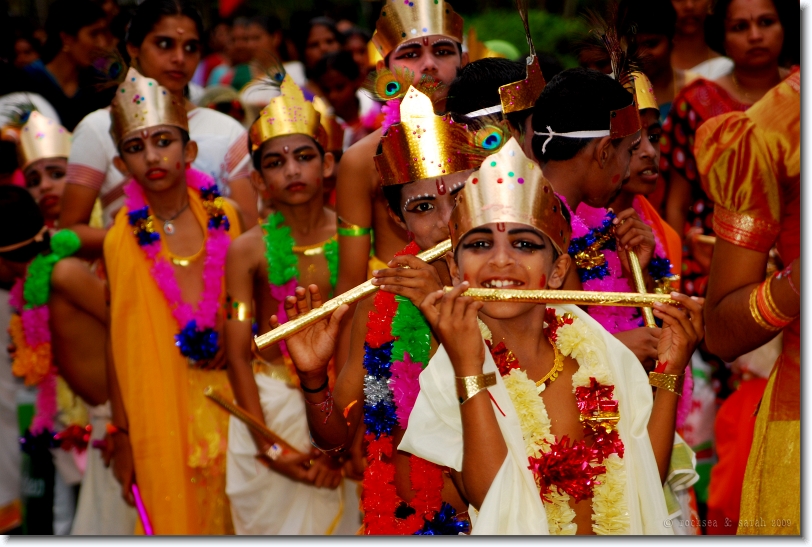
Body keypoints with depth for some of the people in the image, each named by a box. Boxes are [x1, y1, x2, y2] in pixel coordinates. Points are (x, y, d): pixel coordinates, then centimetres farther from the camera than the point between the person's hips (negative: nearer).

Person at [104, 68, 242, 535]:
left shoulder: (224, 216, -1)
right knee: (174, 510, 5)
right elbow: (121, 343, -6)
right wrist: (121, 435, -7)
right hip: (159, 398, -2)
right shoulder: (124, 238, -7)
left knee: (228, 508, 10)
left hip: (224, 387, 2)